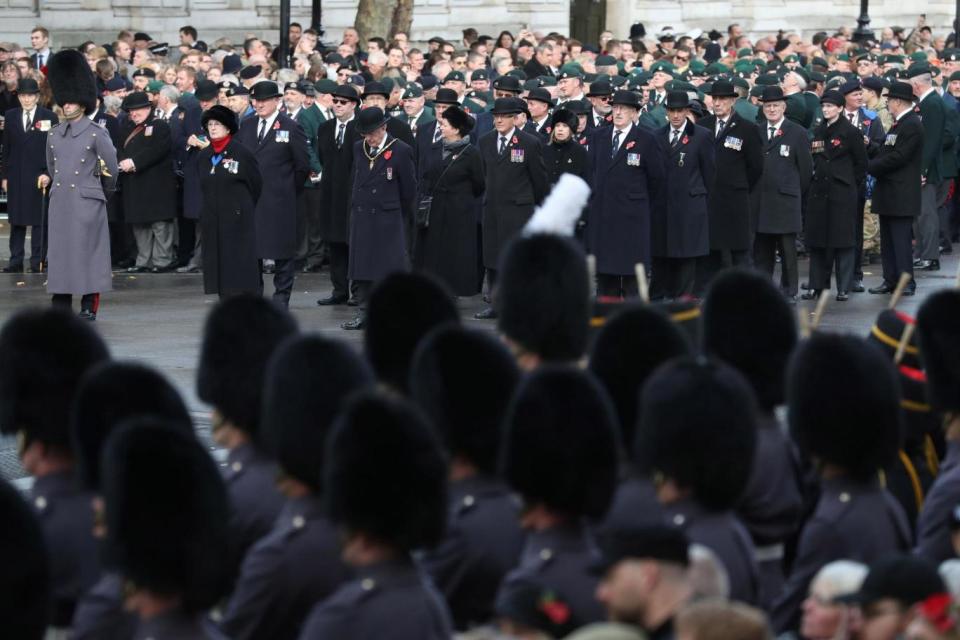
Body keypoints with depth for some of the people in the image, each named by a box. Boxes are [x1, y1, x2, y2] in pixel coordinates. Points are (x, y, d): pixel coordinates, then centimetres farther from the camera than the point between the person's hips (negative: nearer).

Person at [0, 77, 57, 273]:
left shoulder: (49, 117, 0)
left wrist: (49, 174, -8)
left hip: (40, 176, -3)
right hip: (16, 176, 3)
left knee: (39, 221, 1)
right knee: (16, 220, 5)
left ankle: (37, 261, 5)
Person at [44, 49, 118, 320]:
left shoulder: (96, 134, -6)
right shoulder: (54, 134, 10)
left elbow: (111, 169, 0)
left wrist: (102, 194, 10)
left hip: (86, 202, -5)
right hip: (59, 201, 5)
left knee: (88, 249, -2)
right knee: (59, 250, 4)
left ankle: (89, 307, 3)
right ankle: (61, 305, 9)